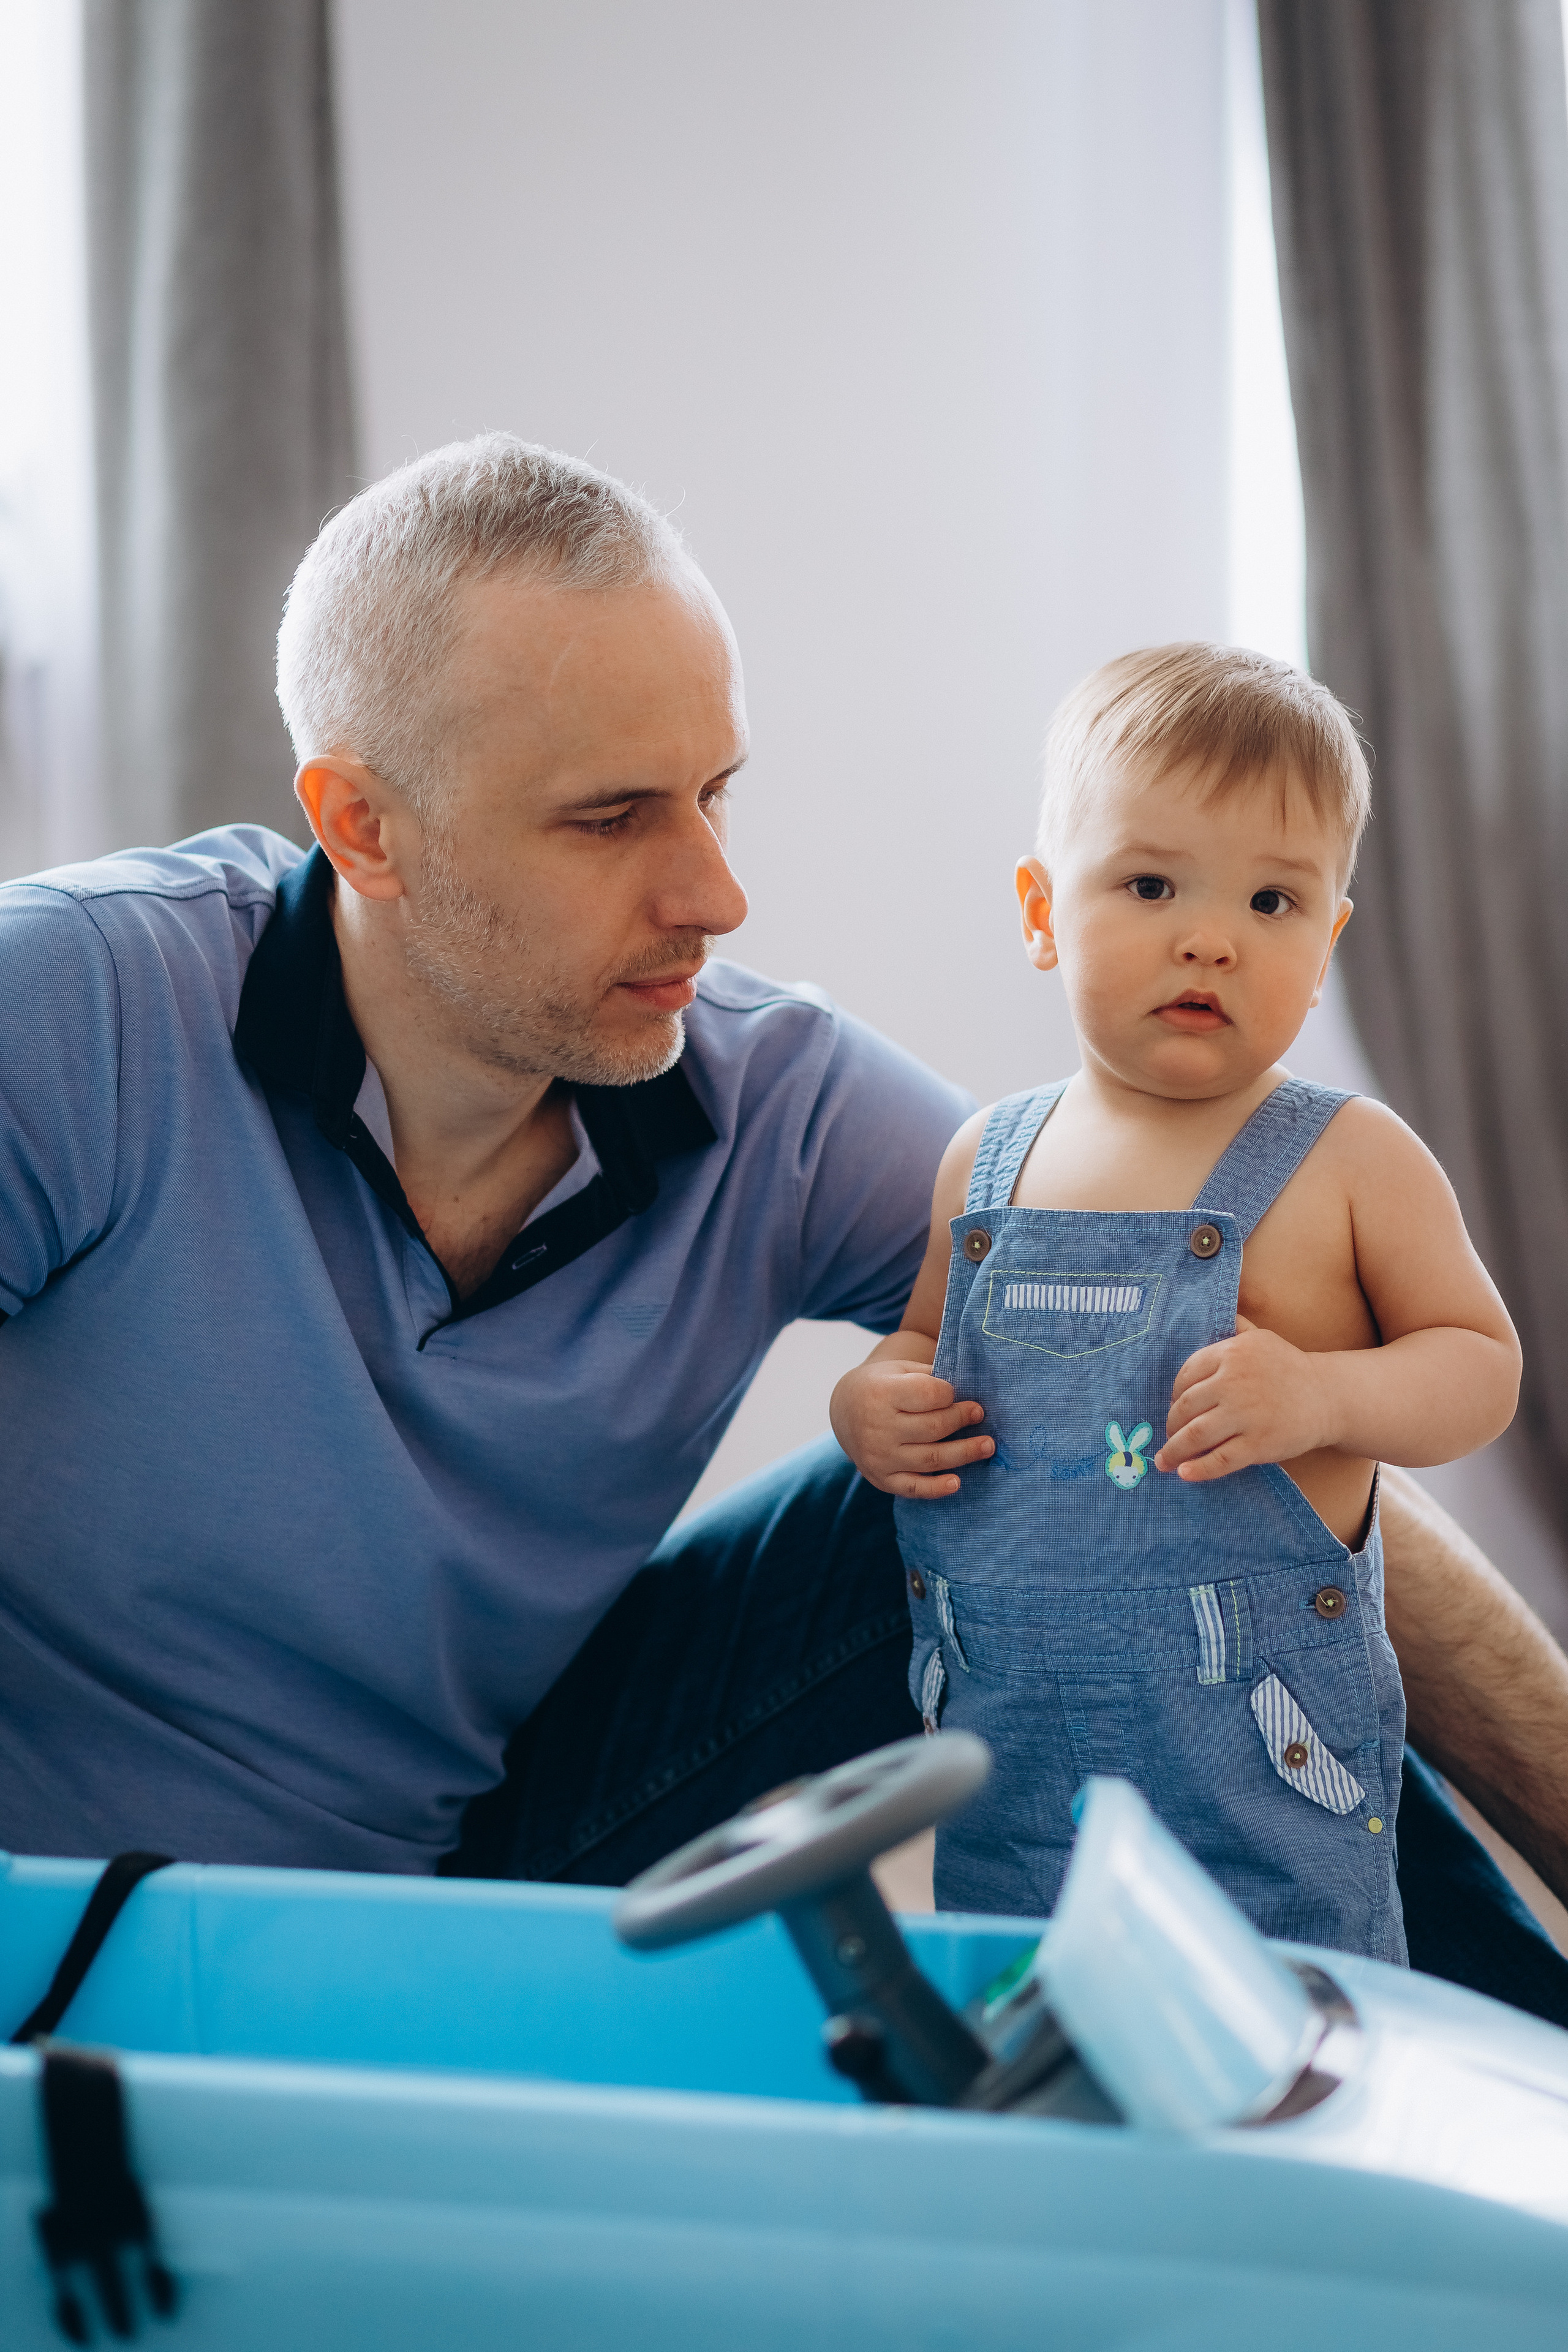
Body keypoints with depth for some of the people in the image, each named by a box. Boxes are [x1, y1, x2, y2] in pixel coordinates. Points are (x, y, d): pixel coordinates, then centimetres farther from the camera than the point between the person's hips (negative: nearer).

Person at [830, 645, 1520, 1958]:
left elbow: (1481, 1362, -2)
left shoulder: (1351, 1162, -5)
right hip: (1008, 1748, 4)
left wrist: (1325, 1393, -19)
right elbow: (929, 1341, 20)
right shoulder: (986, 1162, 6)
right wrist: (872, 1405, -2)